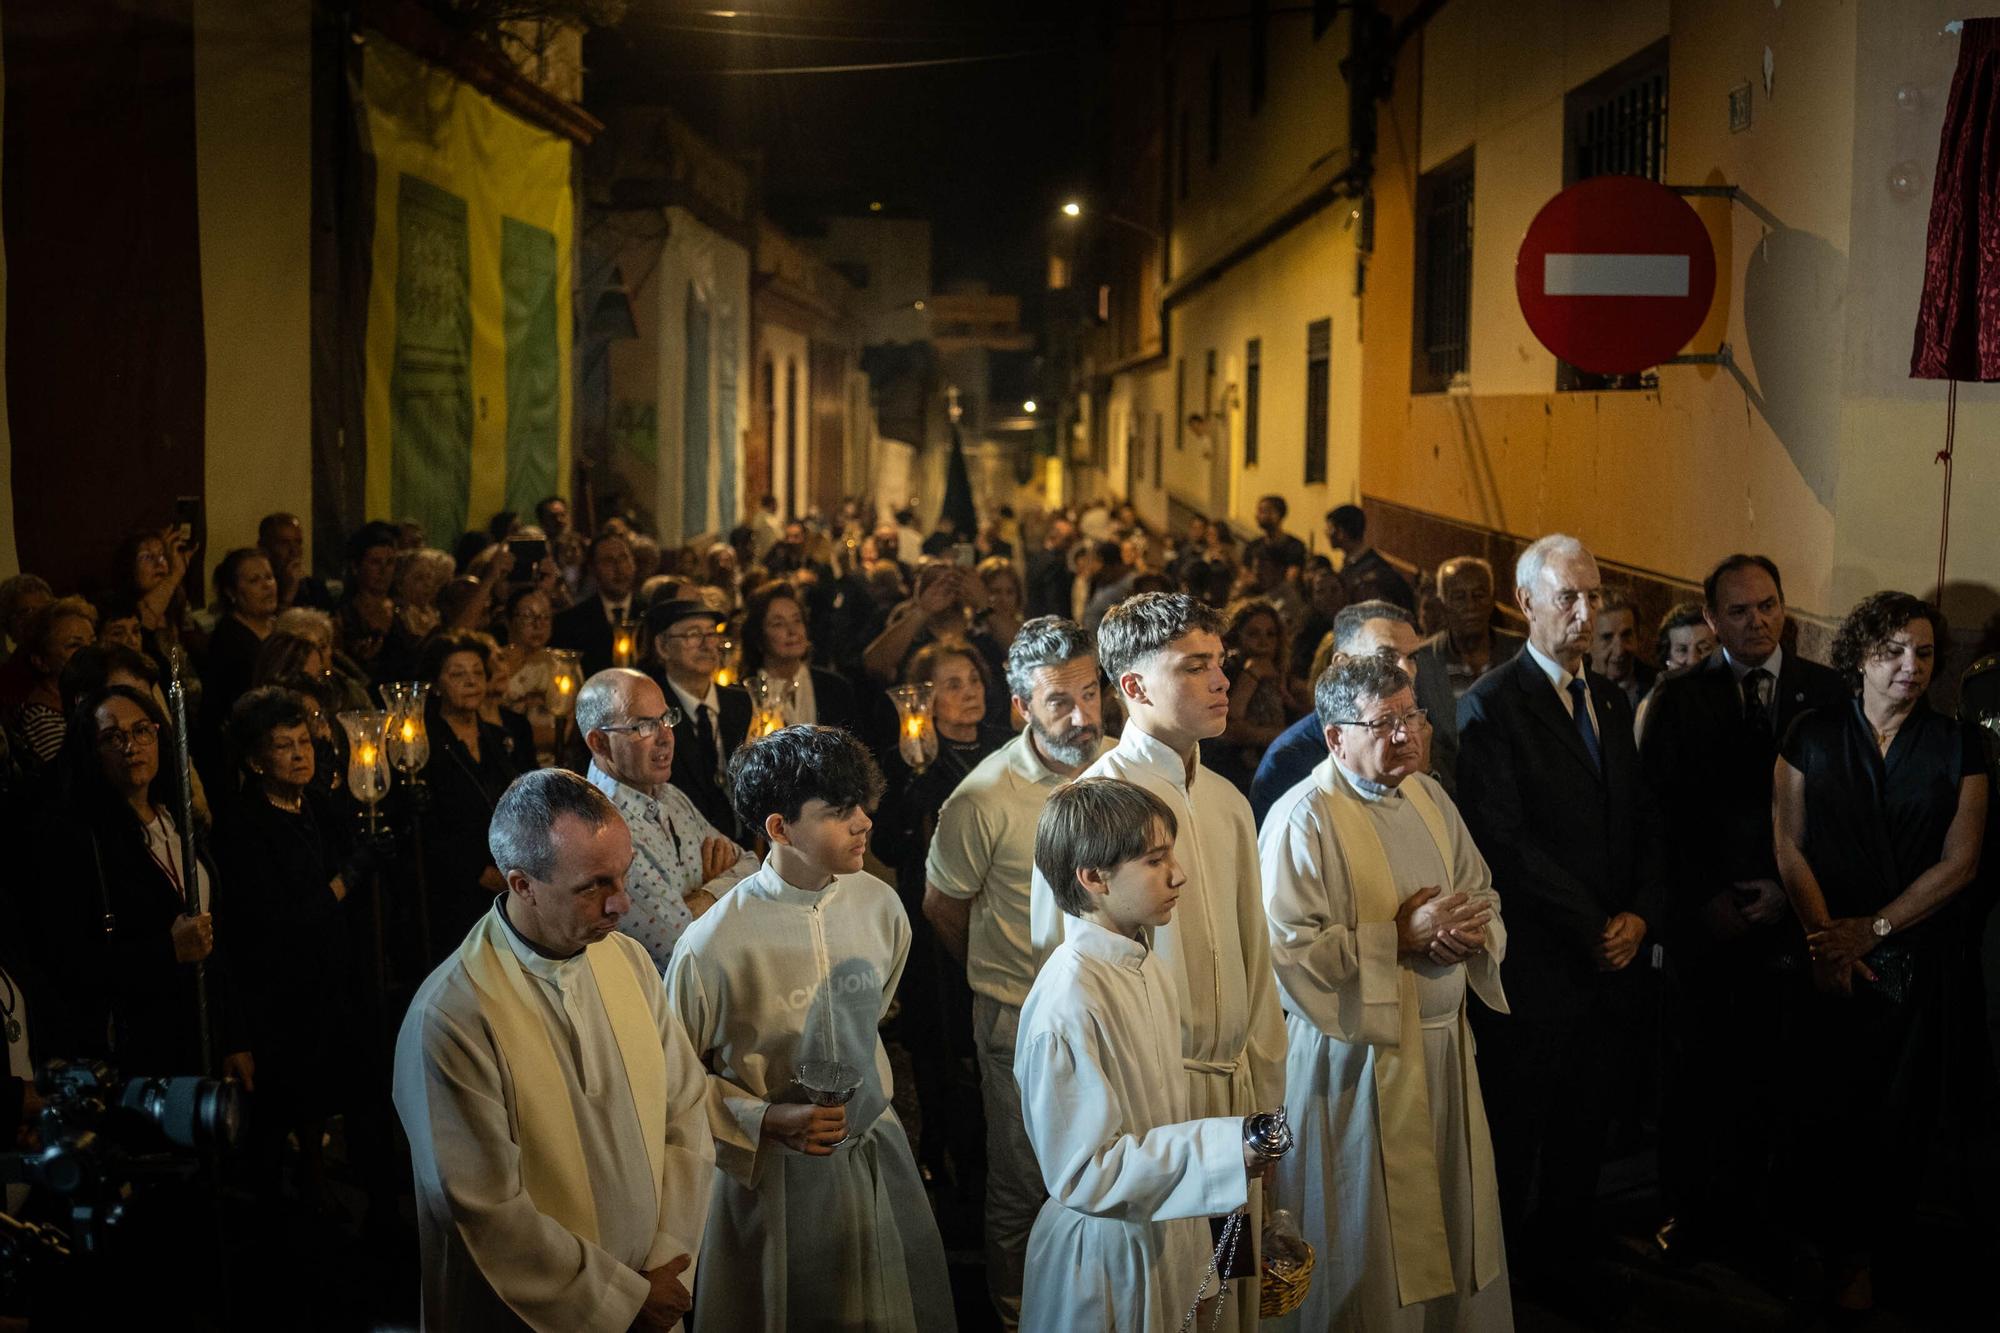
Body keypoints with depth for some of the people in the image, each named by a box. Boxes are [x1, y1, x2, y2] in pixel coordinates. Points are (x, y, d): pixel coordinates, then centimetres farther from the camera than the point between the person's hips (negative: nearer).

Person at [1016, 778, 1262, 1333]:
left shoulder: (1147, 967, 2)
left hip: (1173, 1244, 8)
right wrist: (1226, 1147, -26)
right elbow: (1085, 1173, -24)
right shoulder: (1069, 1001, -25)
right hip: (1111, 1257, -8)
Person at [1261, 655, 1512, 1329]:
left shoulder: (1429, 796, 9)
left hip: (1446, 1043, 7)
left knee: (1455, 1223, 15)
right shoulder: (1304, 817, -14)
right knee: (1371, 1250, 4)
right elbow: (1288, 949, -20)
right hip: (1359, 1054, -7)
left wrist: (1474, 931, -7)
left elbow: (1483, 895, 16)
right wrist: (1402, 937, -21)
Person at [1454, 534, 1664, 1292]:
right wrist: (1593, 927, -14)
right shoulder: (1492, 706, -10)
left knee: (1584, 1135, 16)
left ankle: (1560, 1265, 32)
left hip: (1612, 963, 6)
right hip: (1536, 968, -6)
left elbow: (1644, 823, 14)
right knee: (1513, 1140, 6)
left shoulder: (1612, 702, 13)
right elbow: (1505, 842, -17)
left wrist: (1640, 915, -3)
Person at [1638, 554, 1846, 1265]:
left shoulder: (1827, 692, 5)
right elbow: (1663, 808, -1)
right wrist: (1705, 898, -7)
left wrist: (1789, 890, -5)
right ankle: (1687, 1208, 19)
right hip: (1702, 915, -1)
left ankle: (1744, 1204, 20)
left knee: (1765, 1069, 5)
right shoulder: (1677, 698, 2)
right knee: (1694, 1068, 5)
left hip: (1787, 914, 1)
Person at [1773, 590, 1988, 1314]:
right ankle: (1848, 1255, 20)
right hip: (1826, 958, 0)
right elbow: (1789, 847, -1)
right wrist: (1825, 941, -9)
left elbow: (1959, 862, -2)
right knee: (1821, 1117, 2)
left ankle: (1867, 1252, 21)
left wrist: (1875, 928, -9)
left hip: (1918, 962, 0)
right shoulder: (1811, 737, 2)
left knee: (1902, 1122, 4)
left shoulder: (1958, 745, 2)